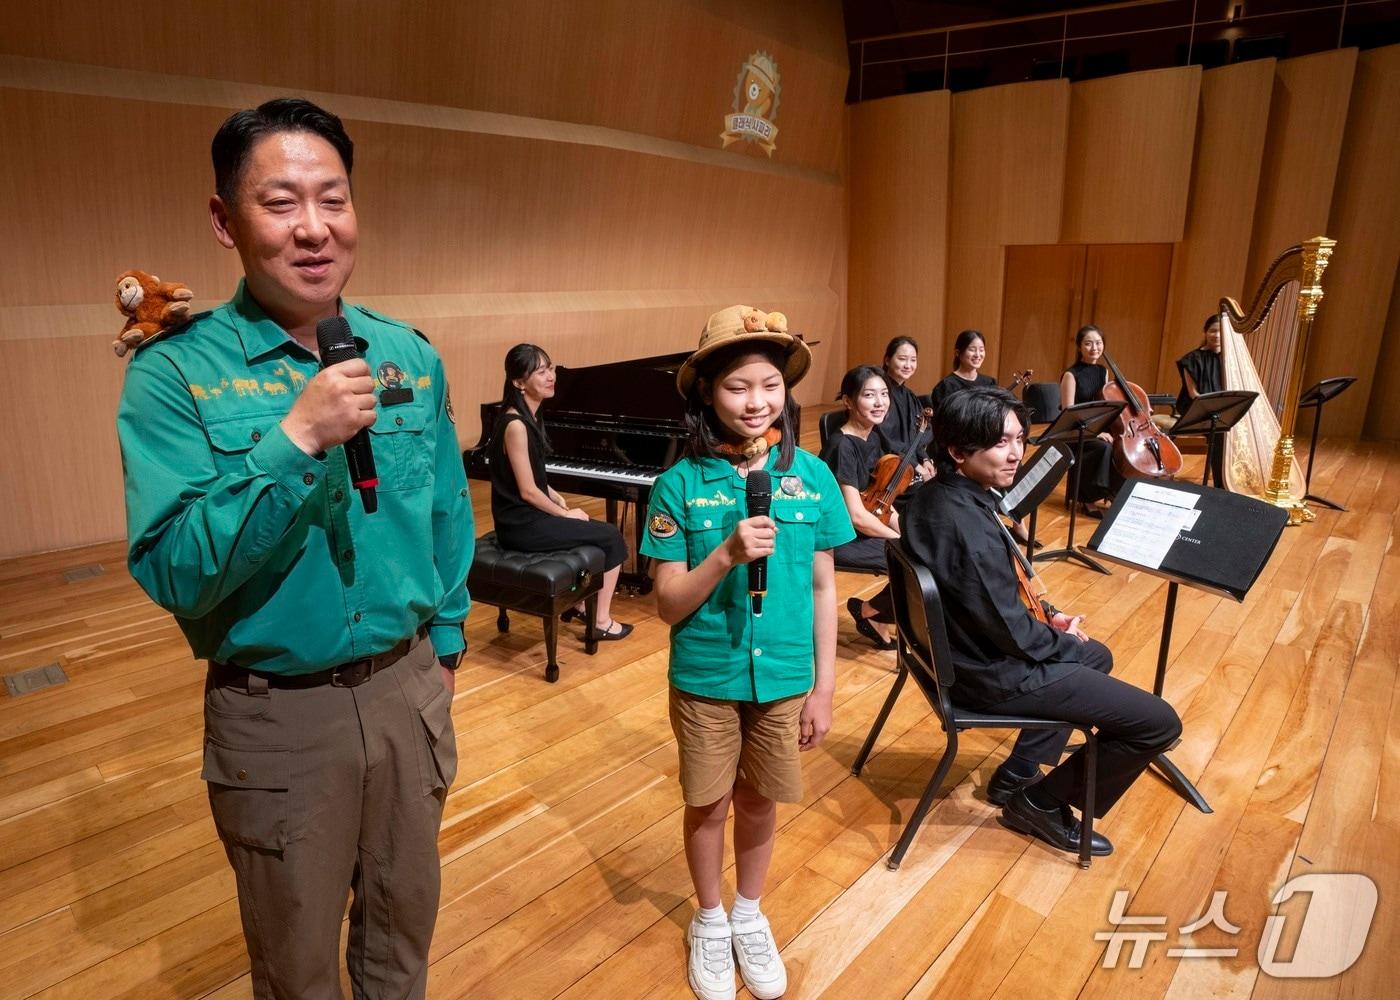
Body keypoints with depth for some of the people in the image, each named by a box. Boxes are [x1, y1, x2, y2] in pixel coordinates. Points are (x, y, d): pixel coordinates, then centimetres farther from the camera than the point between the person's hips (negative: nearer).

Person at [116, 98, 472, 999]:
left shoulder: (410, 356, -1)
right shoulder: (175, 373, -14)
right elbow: (171, 572, -21)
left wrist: (445, 636, 10)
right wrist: (296, 439, -30)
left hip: (407, 685, 4)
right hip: (278, 712, -3)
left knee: (405, 923, 24)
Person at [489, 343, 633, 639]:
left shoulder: (528, 416, 8)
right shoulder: (516, 425, -22)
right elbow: (527, 491, -21)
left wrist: (556, 498, 5)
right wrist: (565, 514, -9)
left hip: (527, 515, 9)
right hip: (522, 525, -9)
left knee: (595, 531, 22)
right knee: (612, 538, -4)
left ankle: (579, 603, 30)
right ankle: (601, 621, 6)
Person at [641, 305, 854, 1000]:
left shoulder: (811, 475, -7)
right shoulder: (682, 483, -13)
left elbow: (824, 587, 0)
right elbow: (668, 604, -13)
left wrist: (823, 687, 0)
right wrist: (727, 554, -29)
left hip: (784, 678, 2)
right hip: (706, 681, -1)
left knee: (760, 803, 19)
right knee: (708, 805, 16)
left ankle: (749, 916, 46)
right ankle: (710, 923, 43)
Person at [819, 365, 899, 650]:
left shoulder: (872, 437, 6)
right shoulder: (842, 446, -22)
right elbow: (856, 515, -24)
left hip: (861, 527, 9)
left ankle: (876, 616, 13)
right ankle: (871, 612, 5)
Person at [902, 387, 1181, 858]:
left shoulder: (933, 498, -1)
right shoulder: (969, 525, -32)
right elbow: (1014, 633, -24)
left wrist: (1047, 616, 6)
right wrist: (1067, 642, -6)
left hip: (965, 649, 10)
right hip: (995, 674, -10)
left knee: (1097, 656, 32)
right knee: (1160, 723, -2)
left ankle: (1018, 773, 33)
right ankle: (1042, 803, 13)